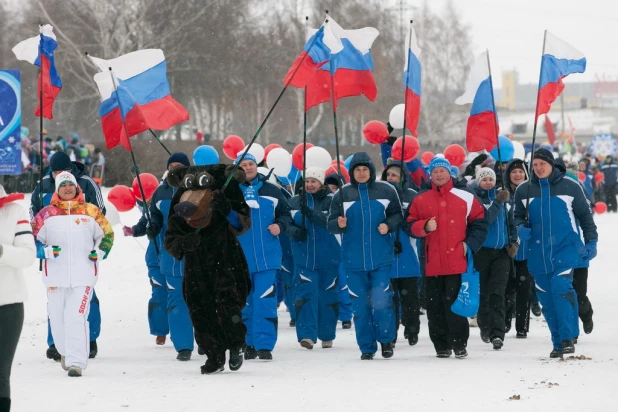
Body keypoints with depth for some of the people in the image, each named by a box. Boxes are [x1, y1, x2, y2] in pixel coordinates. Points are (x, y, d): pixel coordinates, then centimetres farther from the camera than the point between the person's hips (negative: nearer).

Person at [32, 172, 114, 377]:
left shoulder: (91, 212, 5)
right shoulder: (47, 214, 4)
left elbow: (107, 234, 16)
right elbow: (32, 238, 8)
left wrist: (100, 252, 1)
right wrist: (45, 251, -9)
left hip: (83, 274, -1)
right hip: (56, 274, 2)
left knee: (77, 317, -13)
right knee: (57, 317, 7)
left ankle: (76, 362, -12)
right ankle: (65, 352, 32)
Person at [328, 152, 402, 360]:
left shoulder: (386, 191, 1)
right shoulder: (342, 194, 2)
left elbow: (398, 215, 10)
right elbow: (331, 223, 4)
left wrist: (389, 225, -10)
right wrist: (339, 224, -18)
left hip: (381, 257, -1)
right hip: (353, 259, 1)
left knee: (381, 302, -8)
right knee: (360, 305, 4)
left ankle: (386, 339, 13)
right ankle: (366, 347, 14)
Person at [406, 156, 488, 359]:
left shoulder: (465, 197, 3)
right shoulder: (420, 199, 9)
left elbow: (480, 222, 8)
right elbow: (410, 226, 9)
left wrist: (469, 244, -2)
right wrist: (424, 226, -11)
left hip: (457, 262, -3)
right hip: (432, 264, 3)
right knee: (435, 306, 4)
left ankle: (459, 344, 0)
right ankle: (441, 345, 13)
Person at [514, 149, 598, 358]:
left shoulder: (570, 187, 1)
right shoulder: (524, 190, 6)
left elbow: (585, 215, 9)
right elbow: (519, 215, 19)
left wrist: (591, 242, 7)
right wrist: (521, 227, -3)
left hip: (566, 247, -3)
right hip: (539, 252, 3)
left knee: (561, 287, -22)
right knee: (546, 298, 4)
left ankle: (568, 338, -16)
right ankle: (558, 343, 14)